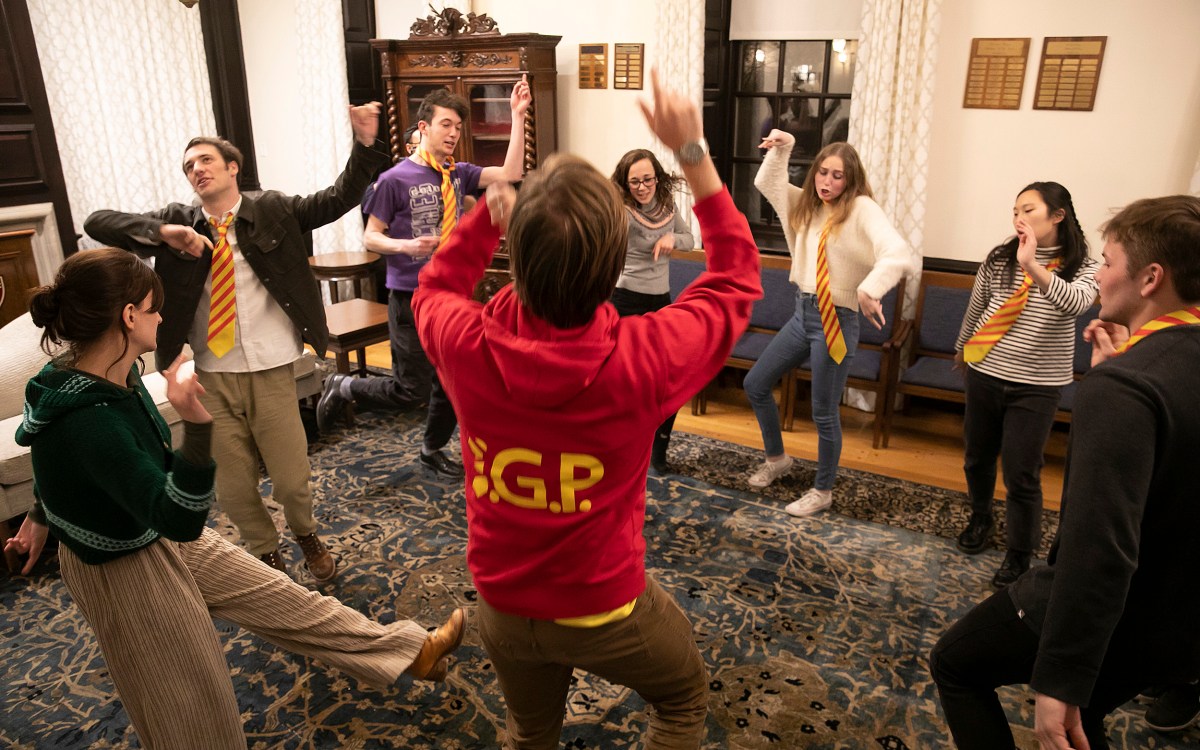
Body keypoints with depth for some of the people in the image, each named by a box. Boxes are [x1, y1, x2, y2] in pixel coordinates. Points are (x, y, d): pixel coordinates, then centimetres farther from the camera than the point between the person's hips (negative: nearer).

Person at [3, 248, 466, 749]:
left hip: (162, 539, 8)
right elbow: (179, 519, -38)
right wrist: (197, 427, -52)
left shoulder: (112, 375, -9)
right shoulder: (89, 422, -37)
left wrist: (42, 515, 28)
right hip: (123, 572, -8)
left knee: (279, 599, 15)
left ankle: (413, 652, 29)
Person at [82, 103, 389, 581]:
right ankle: (265, 552, 40)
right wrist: (162, 231, -19)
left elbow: (338, 200, -8)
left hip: (272, 372, -2)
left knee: (292, 479, 7)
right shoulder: (178, 222, 4)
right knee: (233, 488, 12)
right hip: (213, 377, 2)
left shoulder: (273, 211, 1)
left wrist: (363, 145, -22)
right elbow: (96, 222, -3)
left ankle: (306, 536, 40)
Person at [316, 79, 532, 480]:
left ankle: (433, 450, 35)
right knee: (412, 391, -3)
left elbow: (510, 174, -8)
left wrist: (517, 116, -11)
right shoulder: (395, 179, -9)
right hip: (411, 298, -5)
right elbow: (370, 237, -5)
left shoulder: (459, 174, 5)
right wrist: (405, 245, -24)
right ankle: (343, 388, 23)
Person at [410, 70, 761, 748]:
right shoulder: (641, 359, -31)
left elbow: (435, 288, 3)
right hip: (606, 606, -2)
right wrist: (692, 151, -8)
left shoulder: (466, 347, -25)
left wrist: (494, 200, -4)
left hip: (502, 602, 3)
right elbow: (737, 273, -11)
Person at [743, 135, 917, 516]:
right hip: (802, 313, 8)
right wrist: (781, 149, -3)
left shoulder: (862, 209, -14)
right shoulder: (808, 205, 8)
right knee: (755, 384, 14)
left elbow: (899, 252, -28)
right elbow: (767, 183, 13)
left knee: (824, 413, 3)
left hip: (837, 321, -8)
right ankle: (776, 458, 35)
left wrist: (869, 288, -43)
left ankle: (822, 492, 24)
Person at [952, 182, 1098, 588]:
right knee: (977, 458, 17)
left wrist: (1032, 265, -41)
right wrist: (961, 349, 26)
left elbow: (1075, 305, -30)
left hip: (1036, 386, -3)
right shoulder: (999, 258, 0)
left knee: (1021, 475, 0)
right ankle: (980, 518, 43)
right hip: (985, 374, 3)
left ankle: (1020, 554, 19)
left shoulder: (1081, 267, -7)